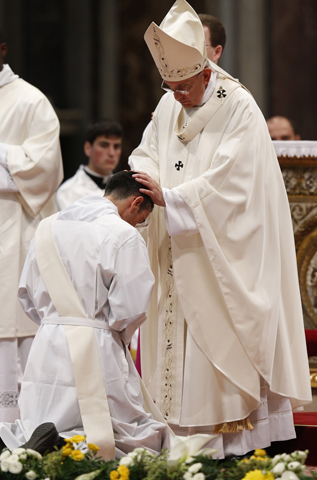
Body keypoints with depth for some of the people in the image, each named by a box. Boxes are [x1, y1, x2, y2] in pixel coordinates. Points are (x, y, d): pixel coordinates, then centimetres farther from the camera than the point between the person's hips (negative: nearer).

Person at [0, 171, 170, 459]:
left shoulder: (48, 228, 10)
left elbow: (27, 295, 15)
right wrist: (116, 334, 8)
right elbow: (130, 308, -13)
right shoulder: (124, 235, -9)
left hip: (48, 347, 6)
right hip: (97, 352, -6)